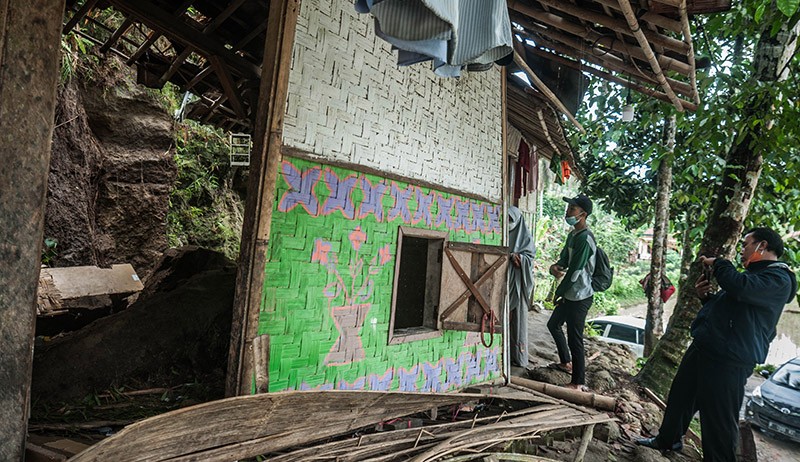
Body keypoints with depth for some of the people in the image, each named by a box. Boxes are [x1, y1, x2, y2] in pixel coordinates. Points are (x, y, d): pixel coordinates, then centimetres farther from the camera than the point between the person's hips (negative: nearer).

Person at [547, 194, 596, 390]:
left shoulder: (585, 238, -21)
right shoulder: (572, 234, 9)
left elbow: (574, 272, -21)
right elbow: (564, 259, 15)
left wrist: (558, 293, -10)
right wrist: (555, 267, -10)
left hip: (579, 296, -10)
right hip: (569, 294, 10)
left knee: (575, 339, -2)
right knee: (553, 324, 23)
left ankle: (578, 382, 12)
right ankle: (566, 363, 40)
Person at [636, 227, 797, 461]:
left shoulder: (778, 278, -12)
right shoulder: (753, 274, 21)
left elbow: (742, 288, -33)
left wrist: (718, 264, -16)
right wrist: (706, 296, 9)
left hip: (728, 361, -11)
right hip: (703, 349, 11)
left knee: (719, 417, -3)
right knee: (680, 395, 22)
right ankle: (668, 439, 39)